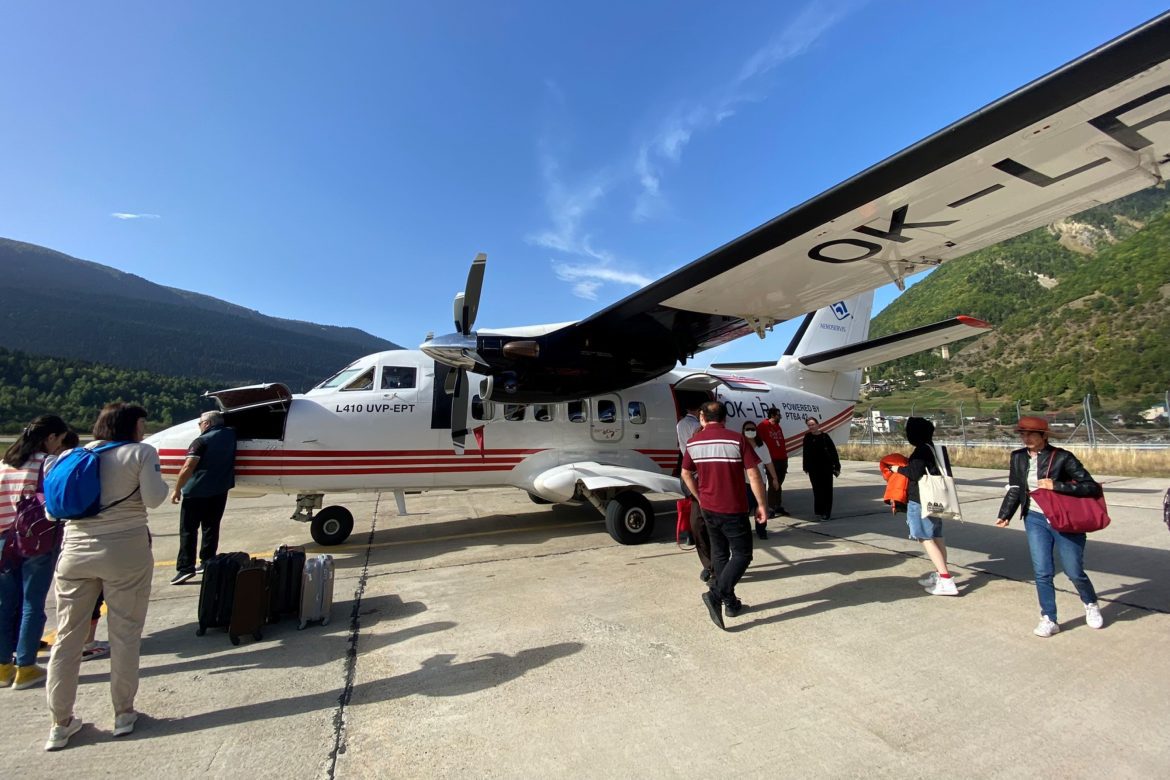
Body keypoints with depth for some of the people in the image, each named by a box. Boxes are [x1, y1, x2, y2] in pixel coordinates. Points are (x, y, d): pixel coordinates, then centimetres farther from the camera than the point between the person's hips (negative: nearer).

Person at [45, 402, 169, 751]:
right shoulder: (141, 453, -6)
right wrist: (163, 483, 5)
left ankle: (60, 723, 23)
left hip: (75, 552, 5)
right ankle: (123, 714, 20)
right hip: (125, 552, -4)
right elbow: (153, 498, -14)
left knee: (67, 636, 14)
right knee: (124, 634, 8)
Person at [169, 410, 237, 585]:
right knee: (211, 527, 16)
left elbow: (187, 468, -20)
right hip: (220, 490, 6)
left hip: (196, 492, -6)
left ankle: (186, 567, -1)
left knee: (188, 530, 3)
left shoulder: (201, 441, -14)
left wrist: (177, 490, -12)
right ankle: (207, 562, 20)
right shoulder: (230, 435, 2)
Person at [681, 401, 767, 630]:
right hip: (733, 509, -4)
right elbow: (753, 475, -12)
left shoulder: (693, 442, 0)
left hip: (708, 508, 5)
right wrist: (762, 505, -2)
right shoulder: (737, 440, -12)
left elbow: (686, 474, 10)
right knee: (742, 555, 5)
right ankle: (716, 594, -10)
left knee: (719, 553, 17)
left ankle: (730, 602, 23)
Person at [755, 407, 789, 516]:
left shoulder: (778, 427, 14)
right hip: (772, 460, -7)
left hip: (782, 459, 7)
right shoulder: (763, 426, -10)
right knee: (773, 485, -5)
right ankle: (771, 509, 1)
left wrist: (785, 457, 16)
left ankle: (779, 506, 24)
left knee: (779, 484, 14)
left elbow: (782, 443, 18)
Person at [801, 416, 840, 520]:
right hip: (814, 468, 1)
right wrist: (806, 468, -1)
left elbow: (834, 452, -1)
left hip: (827, 467, -1)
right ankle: (818, 511, 17)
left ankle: (826, 512, 10)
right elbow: (806, 453, 0)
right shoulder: (807, 438, -1)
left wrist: (837, 467, -3)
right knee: (817, 490, 8)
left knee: (827, 490, 3)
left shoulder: (825, 436, -4)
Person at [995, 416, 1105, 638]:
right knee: (1042, 572, -1)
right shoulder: (1018, 458, -1)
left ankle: (1091, 605, 41)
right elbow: (1015, 490, 9)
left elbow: (1092, 487, -14)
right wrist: (1005, 515, 6)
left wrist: (1057, 486, -25)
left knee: (1074, 571, 9)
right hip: (1036, 520, 3)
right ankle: (1049, 620, 12)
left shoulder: (1062, 457, -13)